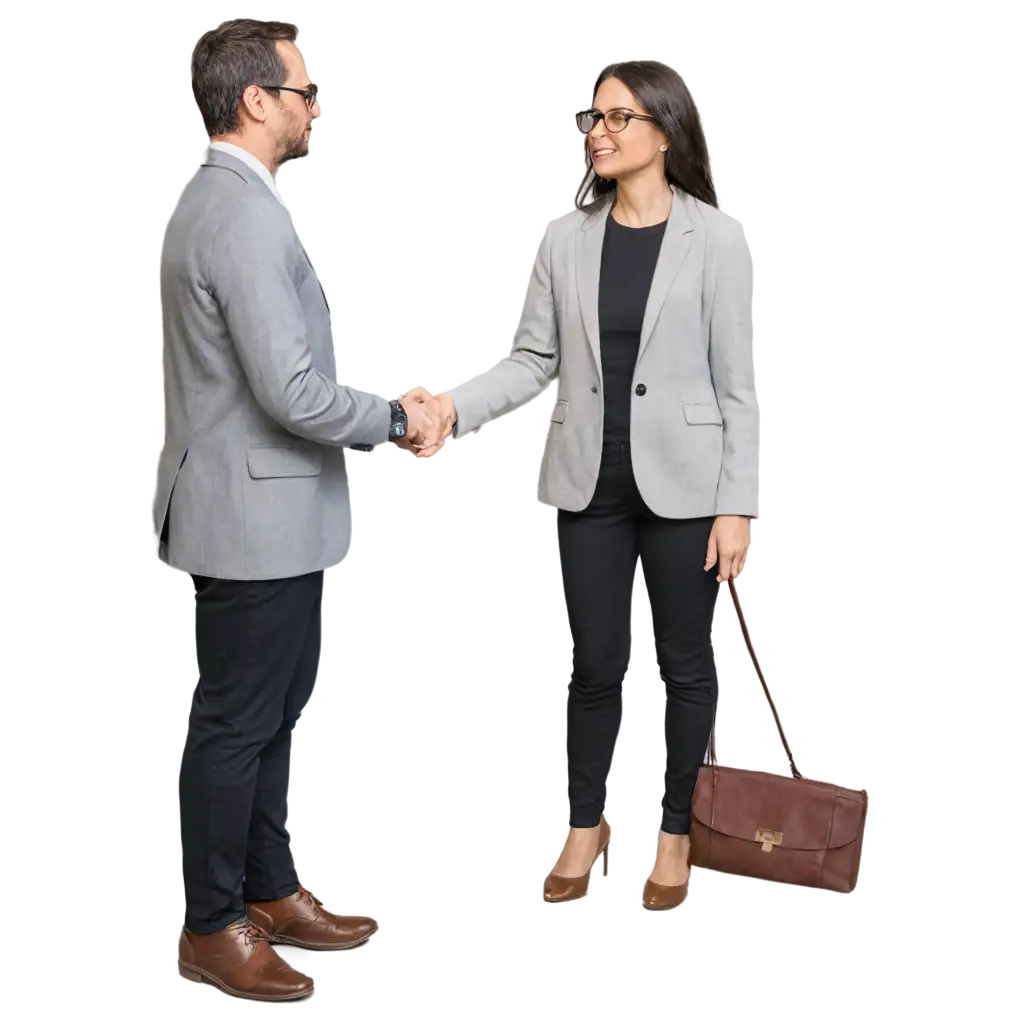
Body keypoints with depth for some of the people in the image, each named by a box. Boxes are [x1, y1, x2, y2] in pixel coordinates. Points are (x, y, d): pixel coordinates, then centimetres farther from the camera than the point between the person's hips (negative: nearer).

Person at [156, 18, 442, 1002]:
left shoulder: (203, 198, 12)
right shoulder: (244, 214, -21)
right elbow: (293, 392, -25)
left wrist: (375, 417, 13)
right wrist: (394, 417, -9)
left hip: (264, 510, 10)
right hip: (254, 516, -10)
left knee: (274, 717, 19)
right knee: (234, 726, 3)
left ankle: (271, 890, 33)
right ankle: (212, 926, 18)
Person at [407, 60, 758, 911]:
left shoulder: (716, 237, -5)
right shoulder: (565, 236, 3)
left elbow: (737, 382, -6)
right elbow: (532, 358, 1)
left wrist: (738, 504, -10)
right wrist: (455, 403, -17)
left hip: (682, 483, -2)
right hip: (590, 482, 3)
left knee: (683, 664, 10)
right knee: (594, 663, 11)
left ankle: (675, 833, 27)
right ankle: (586, 826, 30)